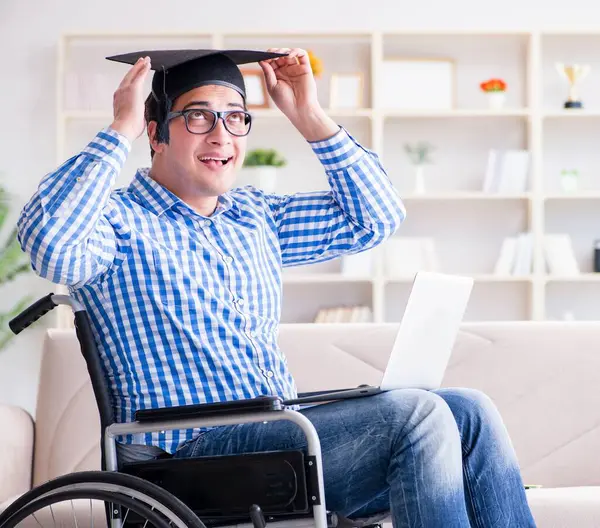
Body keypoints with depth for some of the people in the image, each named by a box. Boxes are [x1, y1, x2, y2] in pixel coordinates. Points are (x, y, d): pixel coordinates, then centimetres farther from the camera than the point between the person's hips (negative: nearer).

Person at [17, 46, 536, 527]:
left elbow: (375, 218, 19)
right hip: (188, 452, -8)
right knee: (417, 416, -24)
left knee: (468, 411, -10)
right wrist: (121, 132, -15)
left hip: (284, 434, 8)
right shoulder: (121, 221, -1)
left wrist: (310, 117, 13)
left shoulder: (255, 216, 21)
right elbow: (50, 243, -24)